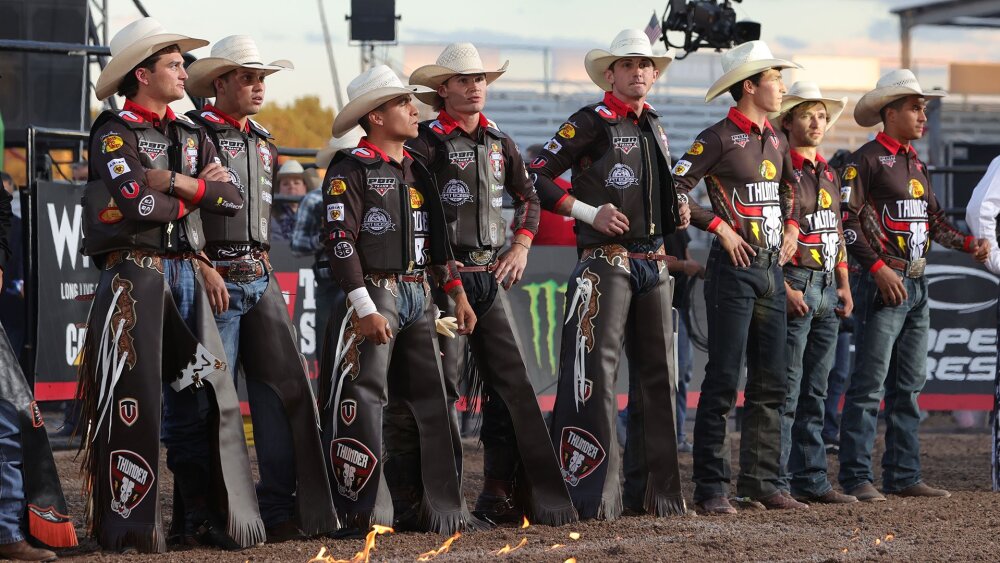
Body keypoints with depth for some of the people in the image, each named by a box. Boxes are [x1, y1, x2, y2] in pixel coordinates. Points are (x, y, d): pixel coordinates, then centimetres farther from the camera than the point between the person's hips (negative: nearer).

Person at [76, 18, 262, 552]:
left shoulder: (191, 135, 17)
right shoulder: (113, 131, -5)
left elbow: (231, 198, 5)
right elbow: (140, 204, -20)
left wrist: (176, 182, -8)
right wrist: (196, 192, -4)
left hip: (186, 276, 7)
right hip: (133, 275, -7)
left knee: (199, 394, 7)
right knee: (132, 401, -6)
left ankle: (204, 514, 14)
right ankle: (128, 524, -1)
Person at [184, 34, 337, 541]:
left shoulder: (262, 142, 18)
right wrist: (203, 267, -18)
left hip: (259, 279, 7)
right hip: (215, 280, -7)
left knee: (285, 390, 1)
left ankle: (282, 510, 4)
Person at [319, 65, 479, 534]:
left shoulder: (416, 171, 17)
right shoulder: (351, 170, -7)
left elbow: (437, 237, 23)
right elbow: (340, 242, -14)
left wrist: (457, 292, 15)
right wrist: (364, 309, -20)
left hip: (419, 296, 7)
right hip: (373, 296, -7)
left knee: (432, 402, 6)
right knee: (362, 403, -9)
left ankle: (440, 507, 11)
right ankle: (362, 511, -5)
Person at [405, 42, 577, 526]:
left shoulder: (499, 142, 13)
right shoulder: (427, 142, -7)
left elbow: (527, 196, 27)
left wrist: (520, 247, 13)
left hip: (491, 276, 6)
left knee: (511, 381, 2)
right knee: (439, 386, -6)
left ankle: (500, 495, 8)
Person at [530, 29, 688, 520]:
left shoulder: (654, 127, 17)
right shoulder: (591, 123, -5)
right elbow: (535, 177, -9)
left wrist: (676, 214, 10)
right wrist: (589, 213, -16)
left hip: (653, 263, 8)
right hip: (606, 262, -8)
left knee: (657, 374, 9)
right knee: (594, 373, -12)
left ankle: (652, 489, 16)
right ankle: (593, 494, -12)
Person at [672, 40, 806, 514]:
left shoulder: (775, 140, 13)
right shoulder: (718, 138, -10)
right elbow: (672, 192, -16)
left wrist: (791, 227, 16)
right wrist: (719, 226, -15)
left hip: (771, 267, 8)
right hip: (735, 267, -8)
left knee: (770, 383, 9)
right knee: (723, 382, -6)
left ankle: (760, 482, 16)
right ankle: (712, 489, -2)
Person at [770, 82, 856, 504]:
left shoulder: (827, 174, 18)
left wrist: (844, 285, 15)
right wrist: (785, 289, -18)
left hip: (827, 288, 8)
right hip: (794, 286, -8)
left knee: (814, 393, 10)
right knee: (786, 392, -8)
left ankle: (811, 480, 13)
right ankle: (777, 483, -6)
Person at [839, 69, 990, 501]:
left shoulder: (915, 164, 19)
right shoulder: (866, 160, -7)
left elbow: (933, 219, 21)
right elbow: (847, 221, -14)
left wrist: (968, 243, 6)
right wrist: (879, 267, -19)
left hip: (917, 286, 9)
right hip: (884, 284, -9)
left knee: (908, 386, 10)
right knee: (869, 385, -7)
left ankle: (903, 476, 15)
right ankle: (856, 478, -5)